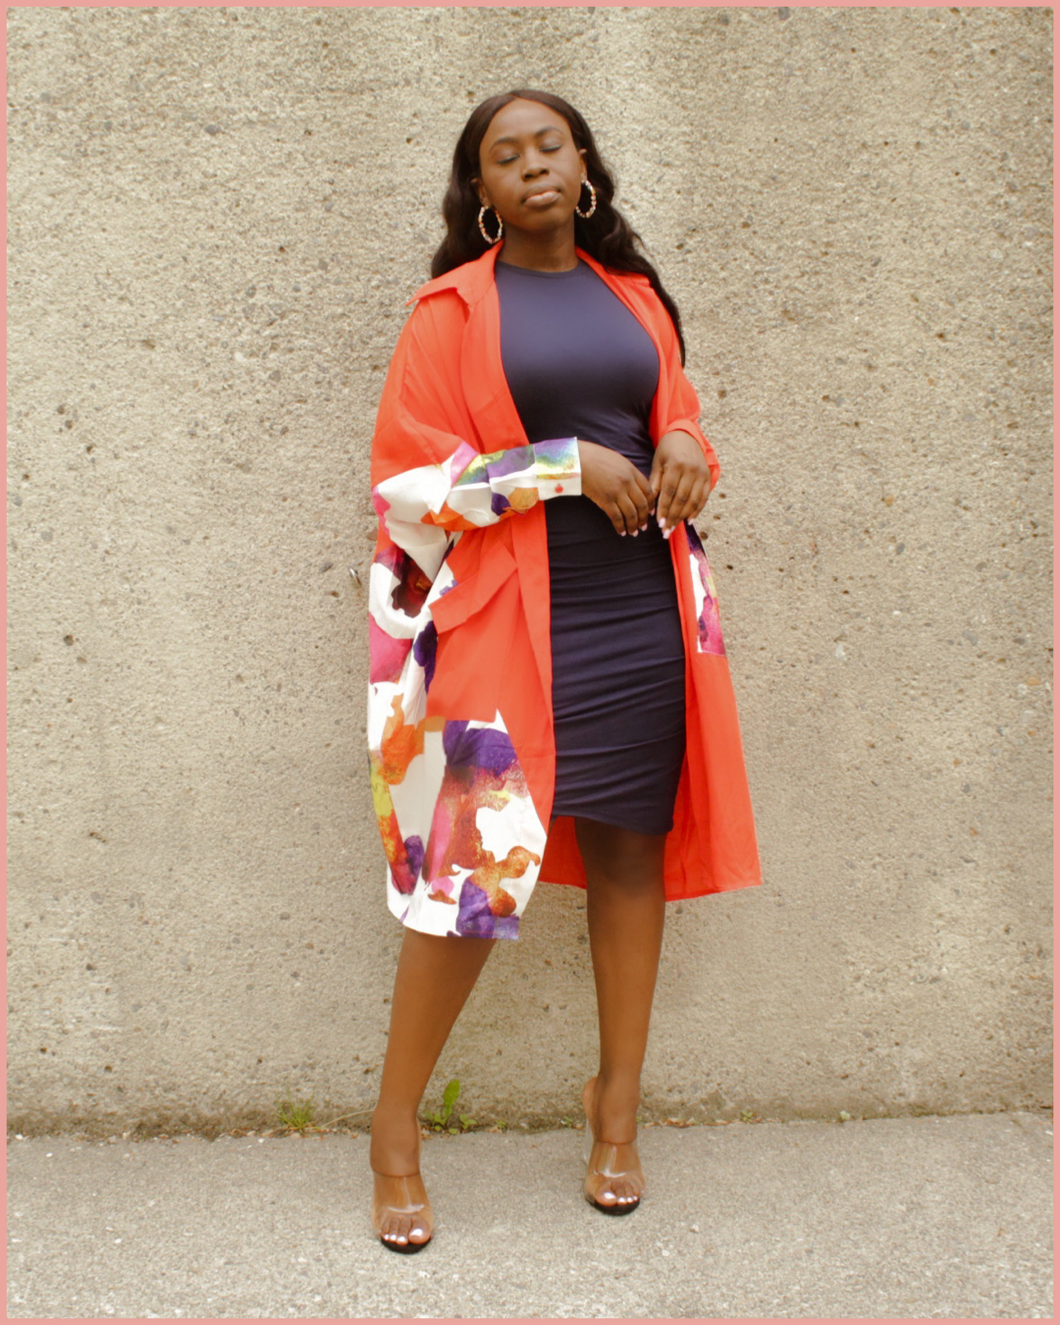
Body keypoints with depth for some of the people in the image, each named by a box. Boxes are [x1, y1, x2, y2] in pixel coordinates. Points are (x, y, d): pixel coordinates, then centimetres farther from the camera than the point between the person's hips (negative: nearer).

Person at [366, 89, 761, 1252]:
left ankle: (617, 1104, 23)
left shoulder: (634, 296, 15)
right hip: (506, 622, -4)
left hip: (642, 615, 5)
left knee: (631, 846, 7)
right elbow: (409, 475, -5)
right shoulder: (452, 309, 2)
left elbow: (679, 422, 23)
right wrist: (569, 466, -12)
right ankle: (395, 1130, 13)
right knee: (475, 867, -5)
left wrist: (685, 448, -2)